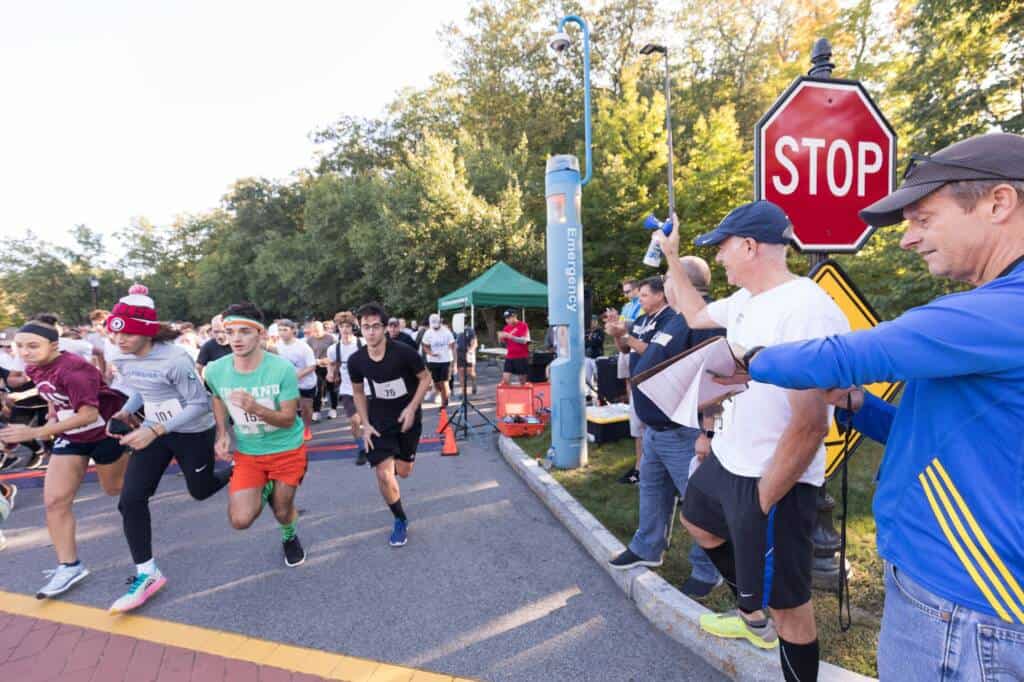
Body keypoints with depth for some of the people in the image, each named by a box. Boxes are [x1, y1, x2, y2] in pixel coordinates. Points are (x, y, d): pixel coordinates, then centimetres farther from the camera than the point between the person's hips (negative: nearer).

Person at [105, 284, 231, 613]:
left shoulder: (175, 360, -27)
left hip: (193, 433, -6)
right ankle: (147, 573, 9)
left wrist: (155, 430, -29)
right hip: (153, 432, 6)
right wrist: (125, 412, -3)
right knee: (130, 499, -4)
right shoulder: (123, 360, -4)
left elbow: (199, 404, -24)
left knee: (200, 491, 12)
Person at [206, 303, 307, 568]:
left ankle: (290, 538, 48)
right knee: (240, 520, -10)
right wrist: (222, 434, -2)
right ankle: (265, 490, 25)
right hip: (247, 453, 3)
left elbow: (288, 419, -20)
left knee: (283, 512, 10)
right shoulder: (216, 370, -14)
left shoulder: (283, 368, -25)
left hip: (287, 449, -2)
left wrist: (256, 409, -38)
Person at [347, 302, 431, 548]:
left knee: (403, 472, 11)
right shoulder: (356, 360, -13)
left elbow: (425, 378, -8)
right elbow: (358, 392, 5)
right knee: (384, 476, -8)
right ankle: (400, 520, 17)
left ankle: (398, 458, 51)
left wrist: (411, 408, -17)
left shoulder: (404, 352, -23)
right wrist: (365, 424, -2)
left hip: (408, 417, -1)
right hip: (379, 420, 1)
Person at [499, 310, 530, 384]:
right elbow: (504, 342, 13)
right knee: (505, 379, -5)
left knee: (523, 380, 4)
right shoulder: (506, 328, 9)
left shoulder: (523, 325, -5)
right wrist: (501, 338, -9)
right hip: (509, 357, 4)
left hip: (522, 357, -4)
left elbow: (524, 340, -13)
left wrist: (510, 336, -21)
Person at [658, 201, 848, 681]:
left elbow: (810, 425, -29)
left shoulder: (806, 310, -27)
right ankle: (753, 620, 52)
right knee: (697, 521, 30)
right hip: (726, 460, 10)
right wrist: (671, 257, 24)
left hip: (772, 480, -10)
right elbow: (696, 315, 25)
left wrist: (762, 501, -20)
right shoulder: (745, 300, 3)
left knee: (787, 604, 5)